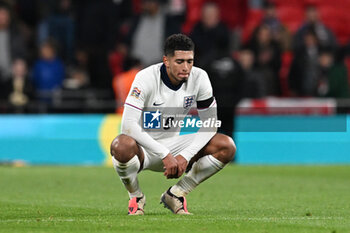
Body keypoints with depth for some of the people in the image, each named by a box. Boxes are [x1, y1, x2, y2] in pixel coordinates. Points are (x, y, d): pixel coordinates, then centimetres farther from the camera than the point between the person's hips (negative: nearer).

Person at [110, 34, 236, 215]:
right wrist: (165, 155, -32)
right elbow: (128, 125, -29)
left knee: (227, 147, -15)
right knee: (121, 146, -40)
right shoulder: (146, 78, -22)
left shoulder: (199, 77, -9)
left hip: (174, 145, 4)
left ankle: (176, 194, 1)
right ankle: (135, 196, -7)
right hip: (145, 149, -4)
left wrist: (185, 156, -20)